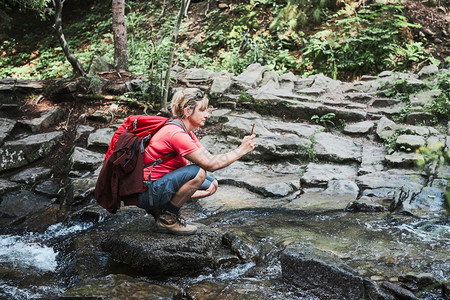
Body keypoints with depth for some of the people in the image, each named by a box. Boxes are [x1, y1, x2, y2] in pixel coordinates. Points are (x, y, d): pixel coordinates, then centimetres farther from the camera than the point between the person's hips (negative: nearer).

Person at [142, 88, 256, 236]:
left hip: (164, 182, 10)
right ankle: (166, 219, -13)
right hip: (150, 189, -10)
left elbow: (209, 158, 9)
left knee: (212, 184, 9)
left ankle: (163, 207, 9)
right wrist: (241, 150, -19)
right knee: (199, 172, -28)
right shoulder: (176, 134, -24)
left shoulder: (186, 132, 9)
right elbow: (210, 164, -26)